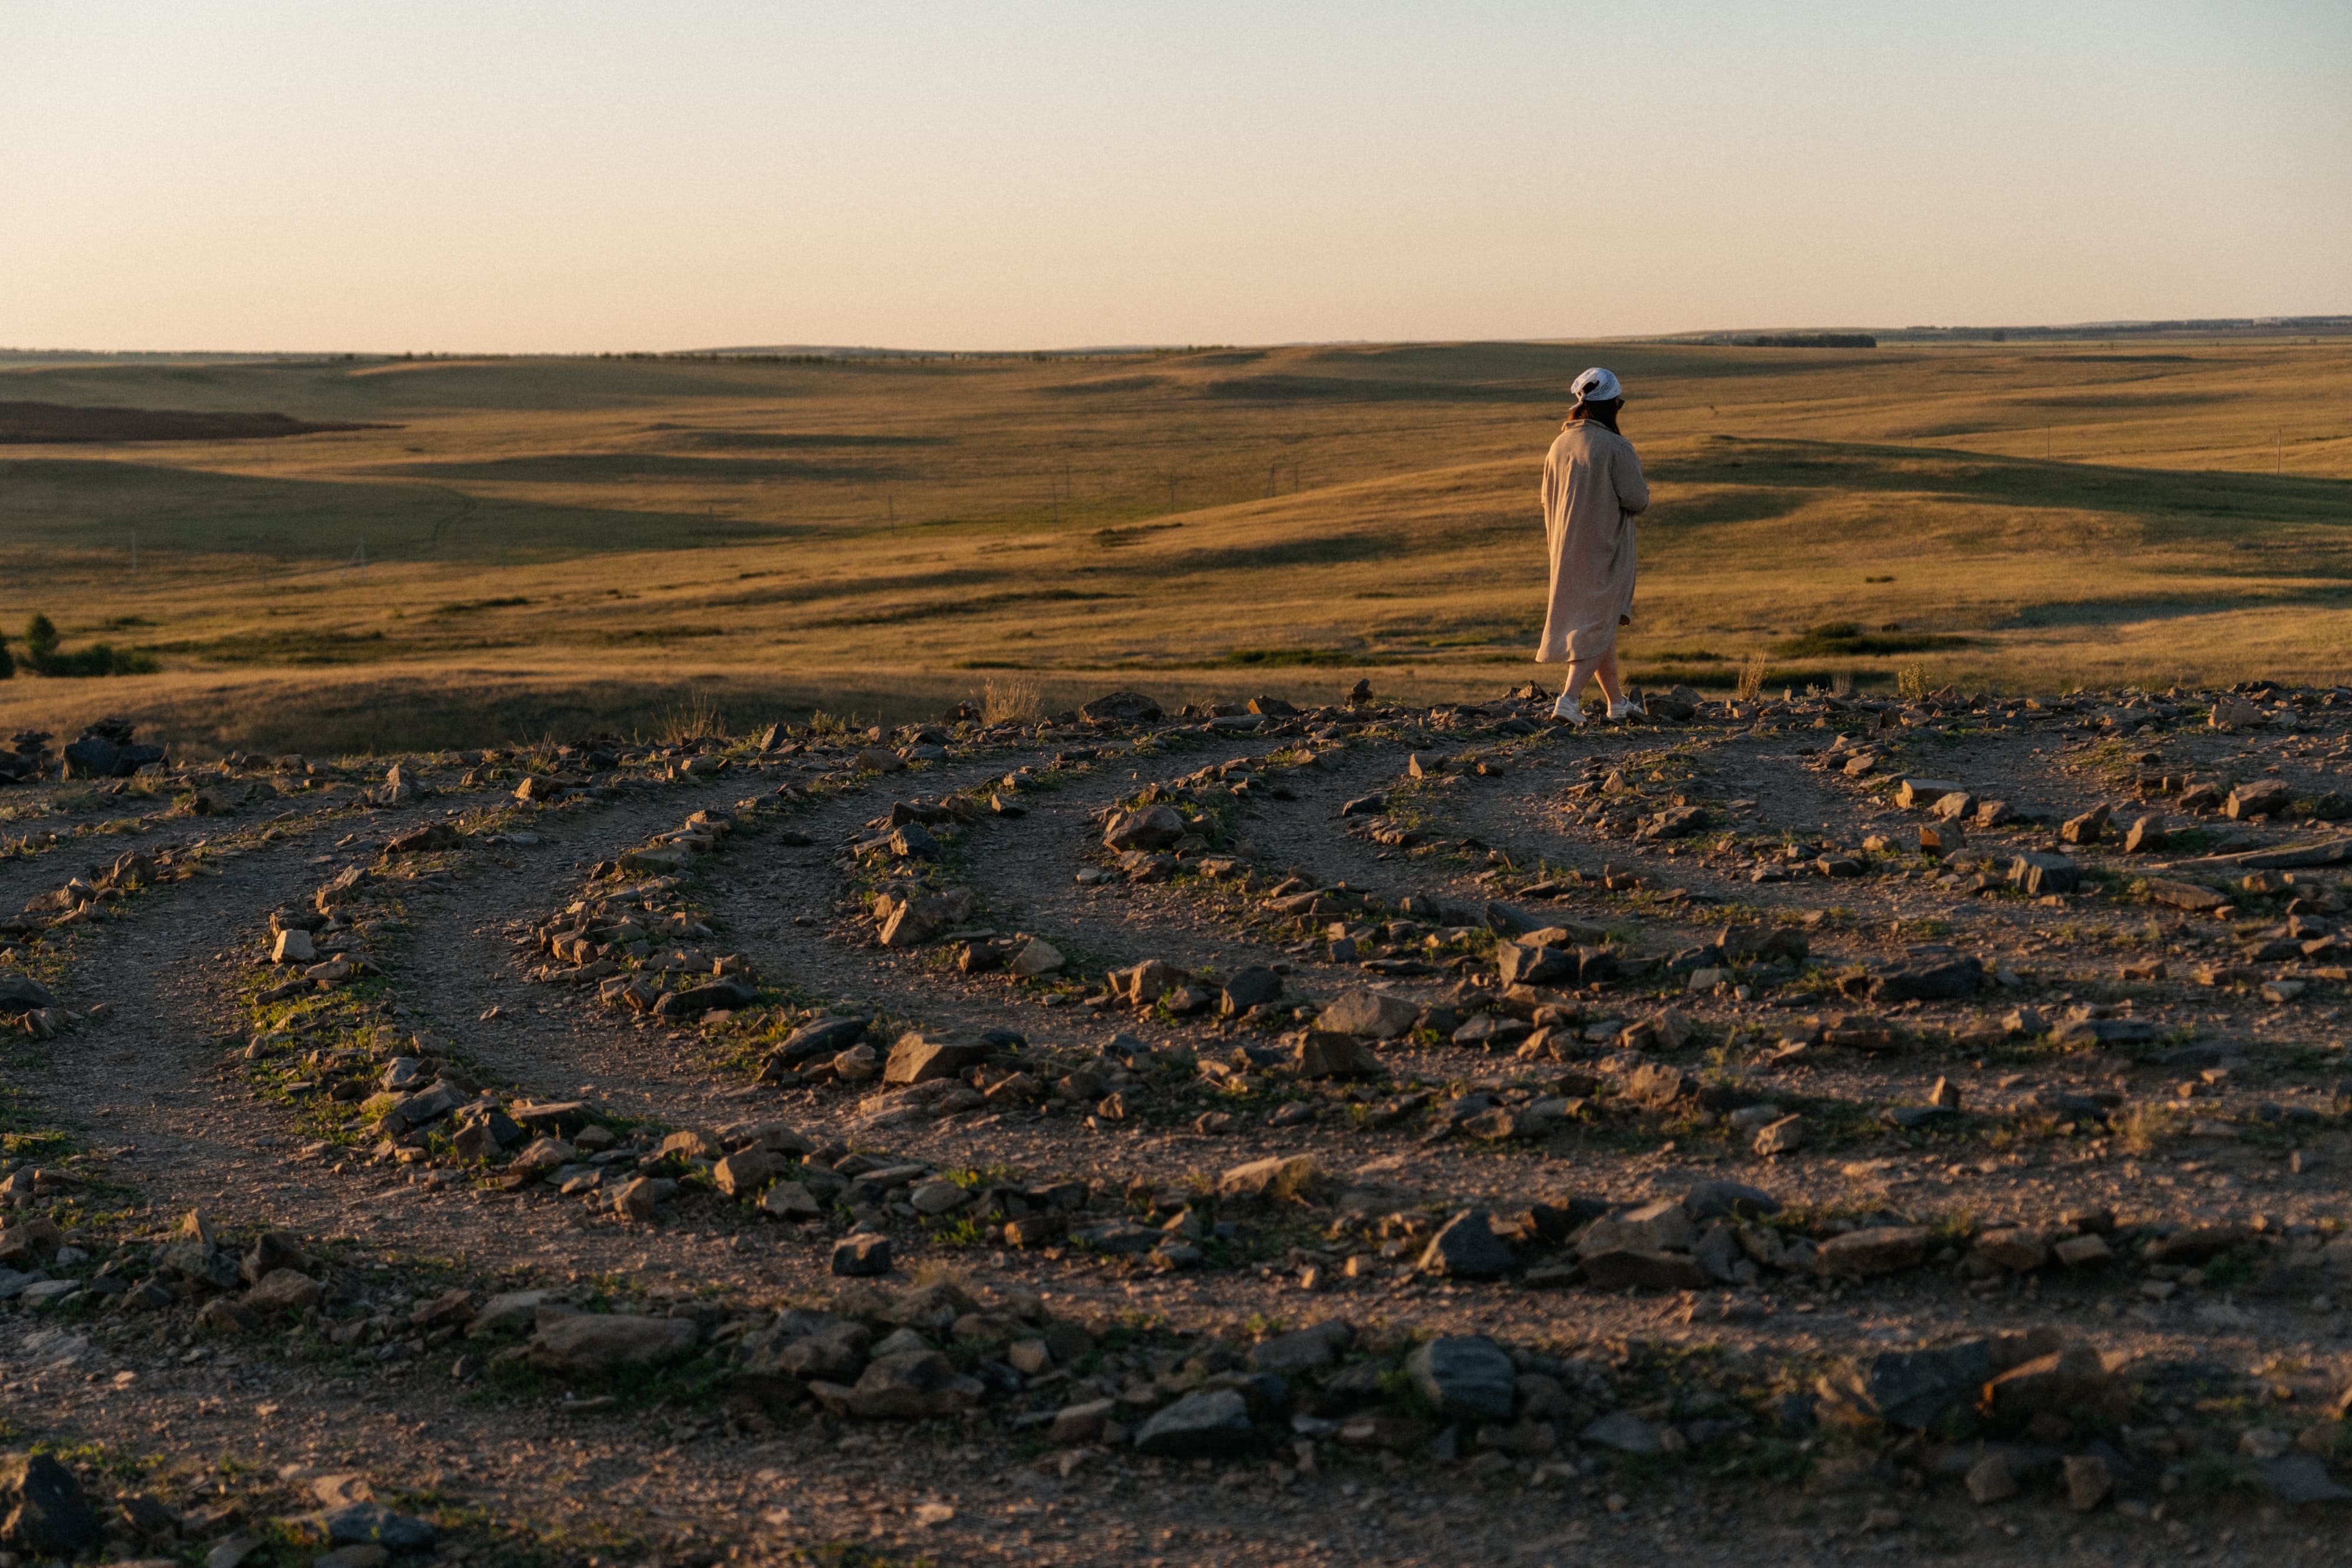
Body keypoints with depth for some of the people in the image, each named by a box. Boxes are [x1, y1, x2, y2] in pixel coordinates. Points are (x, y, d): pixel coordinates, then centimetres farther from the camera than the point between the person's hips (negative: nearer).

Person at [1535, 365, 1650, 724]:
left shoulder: (1560, 444, 4)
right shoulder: (1616, 447, -16)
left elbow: (1548, 499, 12)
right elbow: (1637, 500, -15)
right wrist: (1644, 489, 6)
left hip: (1567, 547, 7)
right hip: (1605, 550, -7)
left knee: (1600, 619, 18)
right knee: (1598, 624, -4)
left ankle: (1617, 701, 28)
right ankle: (1569, 700, -18)